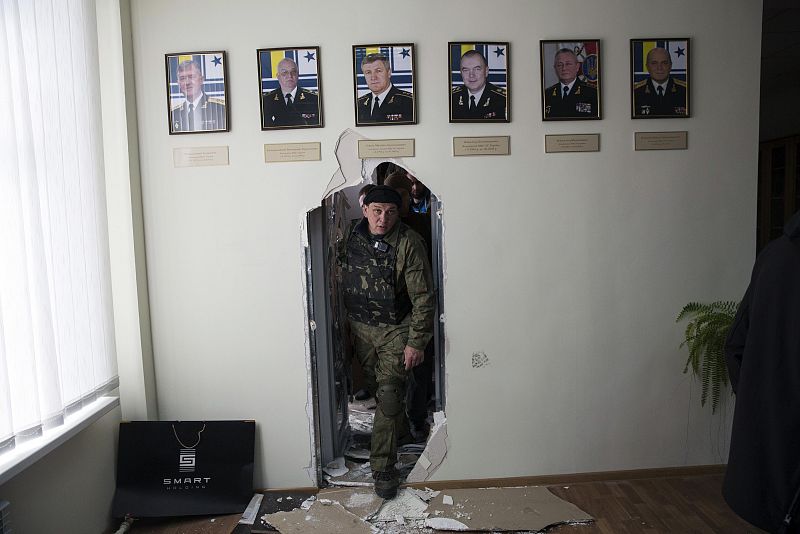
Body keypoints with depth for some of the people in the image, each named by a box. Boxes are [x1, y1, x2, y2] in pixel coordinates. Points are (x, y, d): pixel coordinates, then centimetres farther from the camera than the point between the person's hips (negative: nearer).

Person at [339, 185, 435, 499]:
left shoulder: (409, 243, -17)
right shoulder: (351, 238, -2)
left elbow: (423, 296, -16)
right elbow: (341, 283, 11)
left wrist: (416, 342, -18)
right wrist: (345, 326, 14)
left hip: (395, 330, -5)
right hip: (360, 328, 5)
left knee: (389, 396, -7)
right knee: (376, 388, 18)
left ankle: (383, 468, 8)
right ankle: (401, 431, 45)